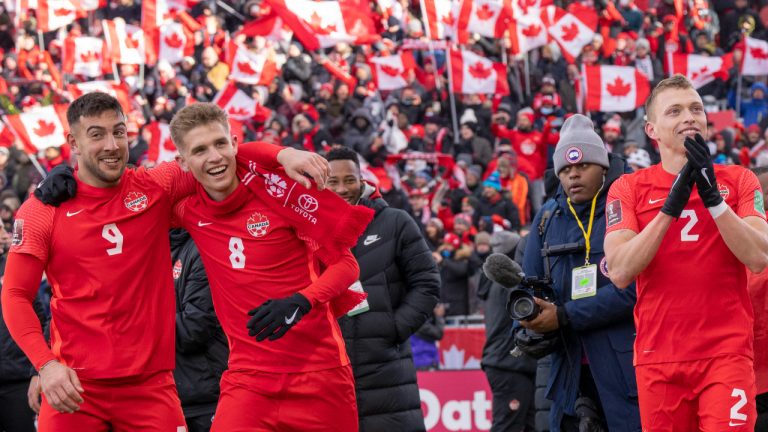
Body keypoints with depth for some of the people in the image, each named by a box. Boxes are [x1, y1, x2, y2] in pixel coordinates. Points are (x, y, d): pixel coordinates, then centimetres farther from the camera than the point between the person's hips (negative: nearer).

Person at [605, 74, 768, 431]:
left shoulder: (738, 181, 8)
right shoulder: (628, 188, 6)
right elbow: (620, 273, -9)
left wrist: (712, 197, -16)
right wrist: (671, 207, -16)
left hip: (726, 355, -1)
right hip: (658, 358, 1)